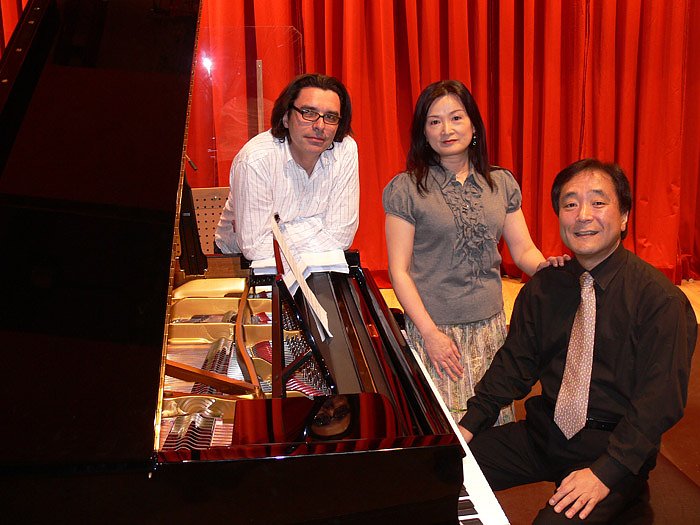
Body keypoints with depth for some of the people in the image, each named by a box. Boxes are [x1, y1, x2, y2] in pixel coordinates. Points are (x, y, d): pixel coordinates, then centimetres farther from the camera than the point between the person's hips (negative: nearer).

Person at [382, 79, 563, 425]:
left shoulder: (502, 183, 8)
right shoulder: (405, 189, -5)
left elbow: (523, 250, 10)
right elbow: (399, 270, -7)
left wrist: (546, 266, -14)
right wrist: (430, 333, -12)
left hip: (490, 327, 4)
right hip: (434, 328, -3)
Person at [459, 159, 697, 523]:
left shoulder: (660, 297, -11)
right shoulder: (542, 288, 5)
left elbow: (661, 399, -15)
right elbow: (514, 363, 6)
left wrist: (606, 472, -24)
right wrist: (470, 423, -7)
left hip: (614, 445, -5)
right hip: (543, 433, 5)